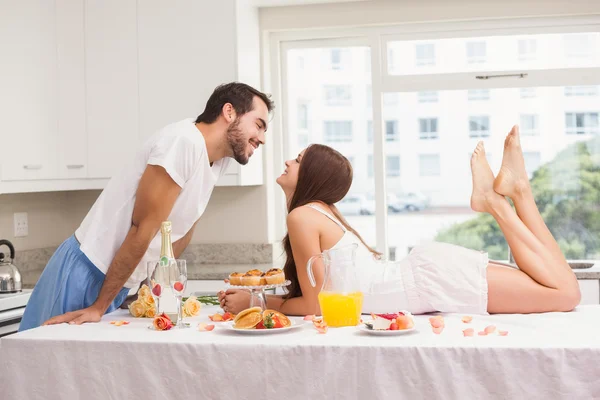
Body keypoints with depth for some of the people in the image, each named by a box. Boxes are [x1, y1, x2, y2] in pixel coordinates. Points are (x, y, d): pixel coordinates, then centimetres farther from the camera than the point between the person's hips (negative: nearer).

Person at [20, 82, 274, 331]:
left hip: (116, 281, 8)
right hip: (85, 273, -8)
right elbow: (142, 230, -22)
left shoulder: (220, 158, 4)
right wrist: (99, 307, -19)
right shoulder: (184, 141, -22)